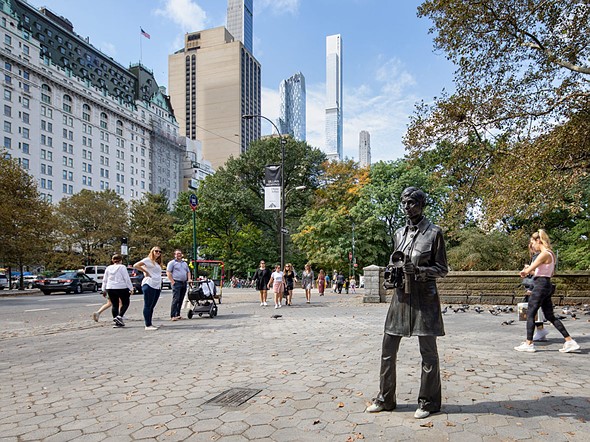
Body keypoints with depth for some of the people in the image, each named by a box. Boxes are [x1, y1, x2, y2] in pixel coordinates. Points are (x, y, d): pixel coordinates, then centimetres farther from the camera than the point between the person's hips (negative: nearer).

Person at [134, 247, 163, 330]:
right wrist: (145, 272, -9)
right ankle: (148, 325, -5)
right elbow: (136, 265, -13)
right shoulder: (148, 260, -3)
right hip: (149, 285, -8)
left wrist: (160, 284, 10)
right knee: (148, 305, -5)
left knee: (152, 306, 11)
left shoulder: (158, 263, 22)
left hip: (157, 286, 8)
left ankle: (150, 324, 16)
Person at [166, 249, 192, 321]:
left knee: (181, 300, 7)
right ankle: (172, 316, -12)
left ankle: (178, 314, 13)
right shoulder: (172, 263, 1)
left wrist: (189, 279, 7)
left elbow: (188, 272, 25)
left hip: (184, 283, 6)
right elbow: (168, 273, -6)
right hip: (176, 283, -6)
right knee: (175, 299, -12)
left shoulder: (185, 263, 21)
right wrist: (172, 282, -13)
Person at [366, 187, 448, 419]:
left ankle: (428, 402, 22)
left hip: (424, 296, -5)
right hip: (401, 295, 6)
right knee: (388, 348, 8)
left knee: (428, 350, 6)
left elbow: (442, 269, -4)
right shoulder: (399, 233, 11)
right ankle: (385, 399, 22)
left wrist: (418, 270, -19)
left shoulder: (434, 232, -4)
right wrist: (392, 274, 0)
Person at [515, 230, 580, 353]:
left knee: (530, 314, -3)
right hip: (546, 286, 10)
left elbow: (528, 270, -17)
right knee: (550, 316, 14)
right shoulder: (550, 254, 13)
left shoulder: (544, 254, -16)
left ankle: (529, 344, 2)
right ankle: (570, 342, 14)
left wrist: (524, 271, 6)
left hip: (540, 286, -10)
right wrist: (532, 271, 14)